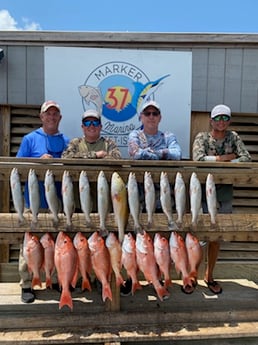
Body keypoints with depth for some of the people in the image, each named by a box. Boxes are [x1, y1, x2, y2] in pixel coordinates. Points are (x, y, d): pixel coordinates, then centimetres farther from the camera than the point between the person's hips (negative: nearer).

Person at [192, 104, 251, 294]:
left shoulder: (233, 137, 5)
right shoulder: (202, 137, -3)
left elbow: (247, 158, -7)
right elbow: (198, 159, -20)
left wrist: (221, 163, -19)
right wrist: (226, 157, -13)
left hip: (224, 193, 3)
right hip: (203, 191, -3)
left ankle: (209, 276, 29)